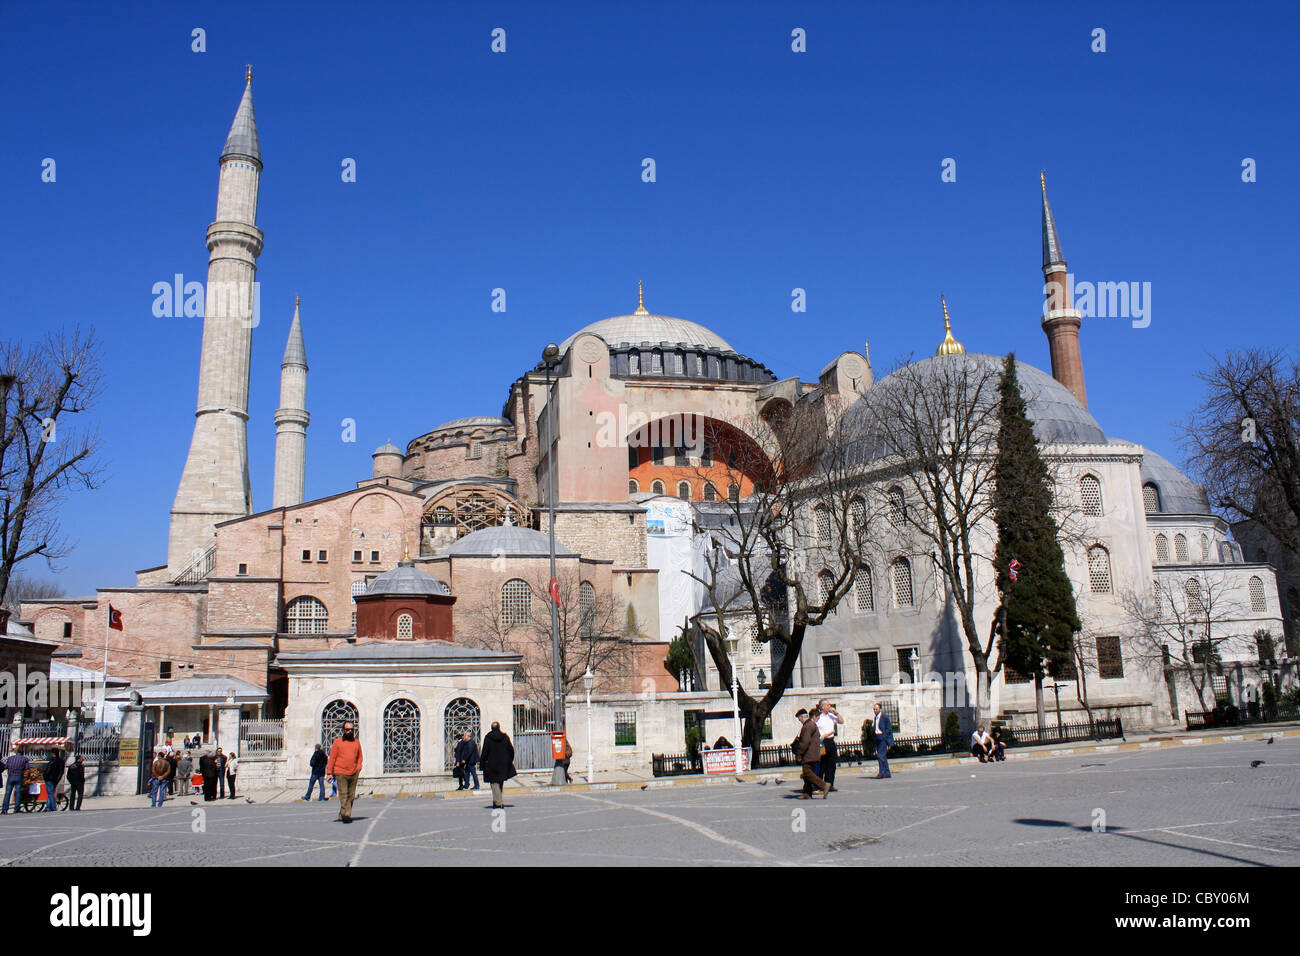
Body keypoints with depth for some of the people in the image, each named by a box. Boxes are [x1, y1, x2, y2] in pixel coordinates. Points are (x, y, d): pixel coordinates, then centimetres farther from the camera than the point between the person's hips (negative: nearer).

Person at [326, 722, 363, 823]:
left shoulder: (357, 742, 13)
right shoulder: (337, 742, 3)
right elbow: (332, 758, 3)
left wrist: (358, 769, 6)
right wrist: (329, 773, -1)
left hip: (353, 774, 4)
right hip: (340, 773, -4)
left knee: (351, 796, 5)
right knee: (343, 795, -12)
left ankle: (341, 816, 14)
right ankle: (346, 815, -19)